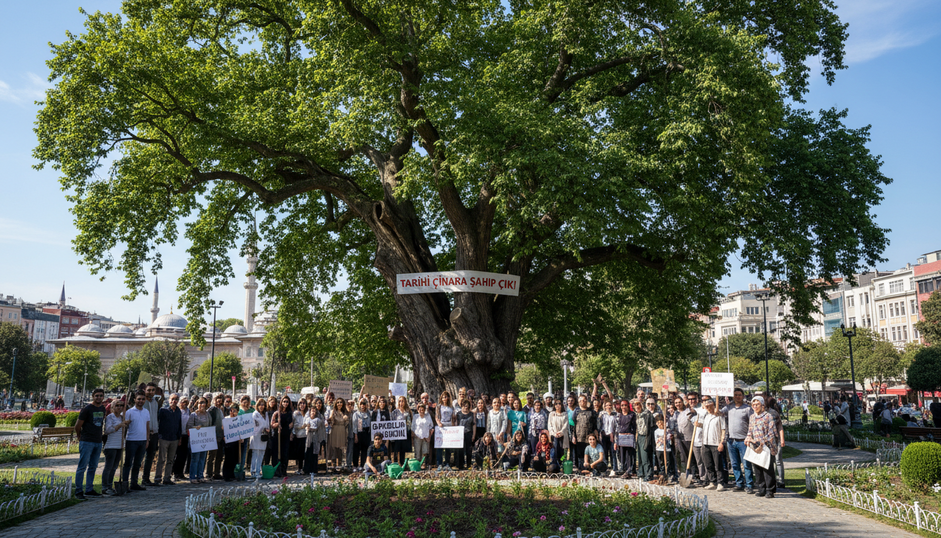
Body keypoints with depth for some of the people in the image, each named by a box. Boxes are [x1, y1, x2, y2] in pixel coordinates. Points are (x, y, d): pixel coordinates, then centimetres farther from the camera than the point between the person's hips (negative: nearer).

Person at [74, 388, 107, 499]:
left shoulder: (103, 409, 11)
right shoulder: (87, 409, -9)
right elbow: (77, 425, -5)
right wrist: (81, 437, 6)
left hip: (98, 442, 7)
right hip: (87, 442, -7)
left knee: (93, 467, 11)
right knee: (82, 467, -3)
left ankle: (89, 490, 18)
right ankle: (78, 491, 3)